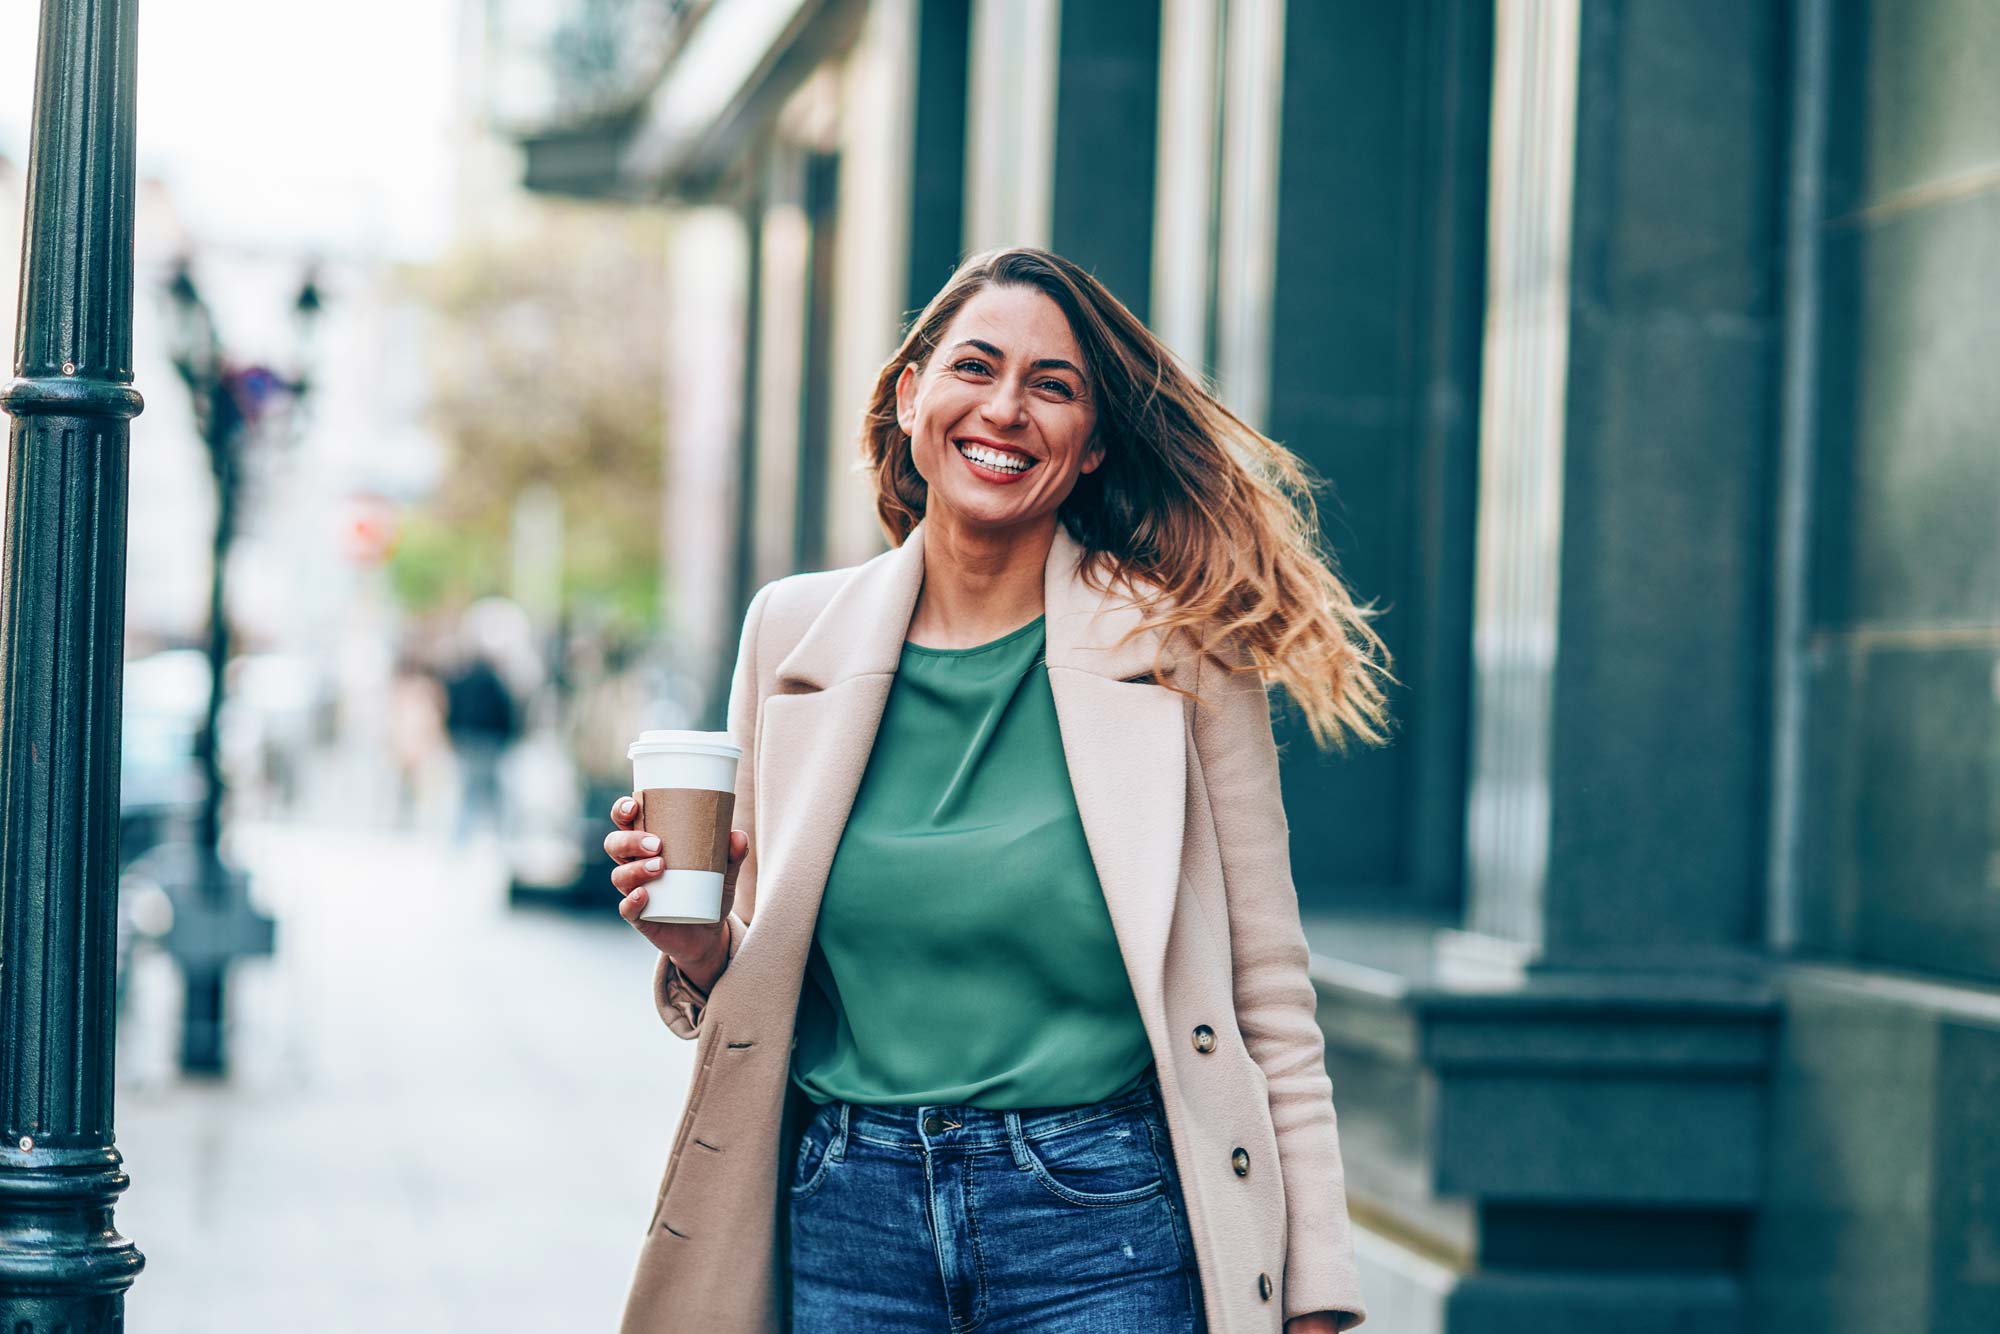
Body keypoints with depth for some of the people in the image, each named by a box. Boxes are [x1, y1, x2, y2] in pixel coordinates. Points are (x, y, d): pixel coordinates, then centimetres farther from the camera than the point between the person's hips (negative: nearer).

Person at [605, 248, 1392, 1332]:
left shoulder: (1179, 648, -3)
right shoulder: (793, 632, 4)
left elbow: (1268, 996, 0)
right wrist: (699, 948, -9)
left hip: (1099, 1223, -2)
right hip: (846, 1220, 3)